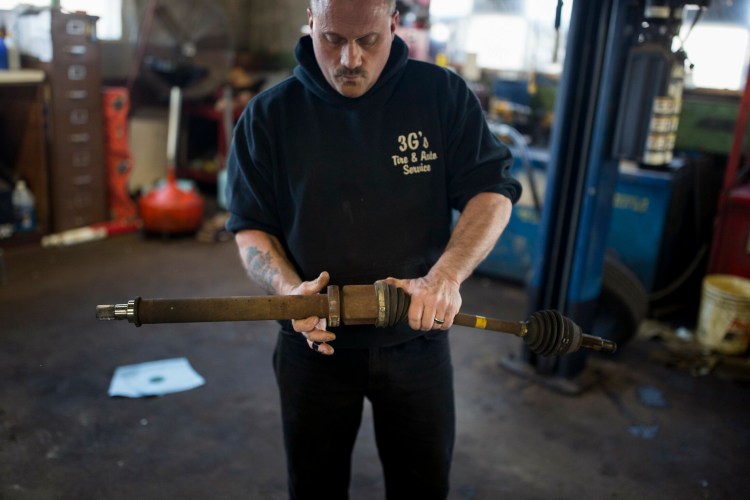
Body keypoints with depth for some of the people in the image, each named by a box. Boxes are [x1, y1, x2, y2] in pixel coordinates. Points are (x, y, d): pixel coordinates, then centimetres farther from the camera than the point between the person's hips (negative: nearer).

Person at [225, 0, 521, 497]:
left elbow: (492, 190, -7)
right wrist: (290, 289, -22)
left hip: (417, 339, 0)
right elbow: (251, 227, -2)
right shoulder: (269, 115, -5)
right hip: (314, 342, 1)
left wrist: (445, 276, -25)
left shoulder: (442, 94, -6)